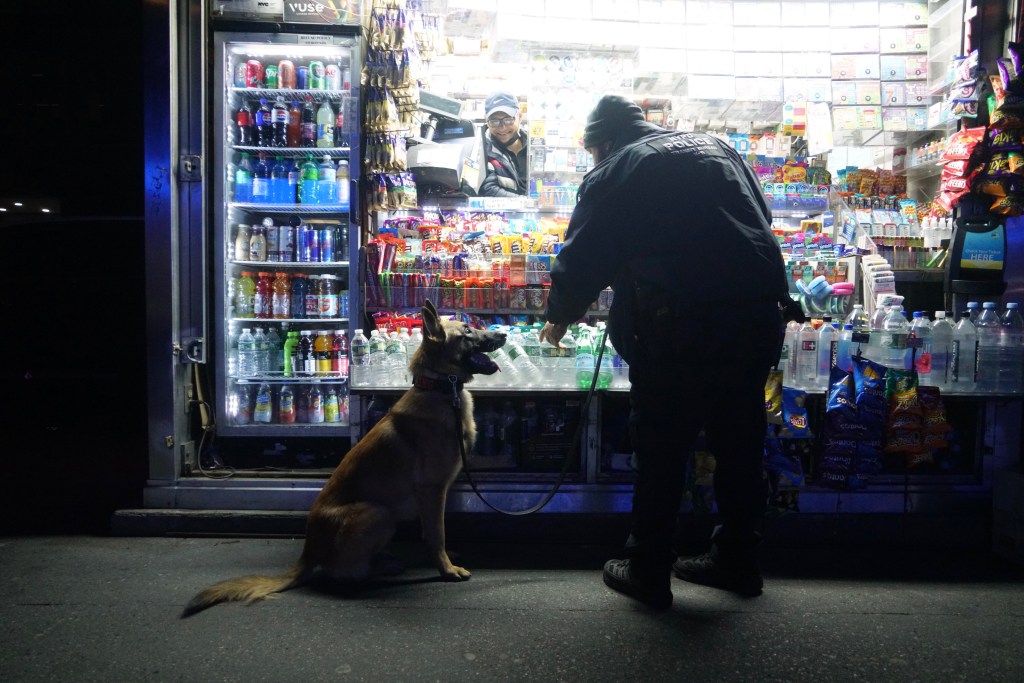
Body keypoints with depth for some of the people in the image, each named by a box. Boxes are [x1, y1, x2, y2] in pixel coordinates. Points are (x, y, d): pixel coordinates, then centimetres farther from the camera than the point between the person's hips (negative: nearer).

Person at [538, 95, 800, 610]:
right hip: (760, 315, 6)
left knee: (660, 448, 6)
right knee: (739, 441, 17)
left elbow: (582, 257, 6)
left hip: (682, 322, -6)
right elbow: (761, 218, 25)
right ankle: (736, 560, 31)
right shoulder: (716, 147, 21)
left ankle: (647, 571, 18)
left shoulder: (615, 172, 4)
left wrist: (559, 316, 22)